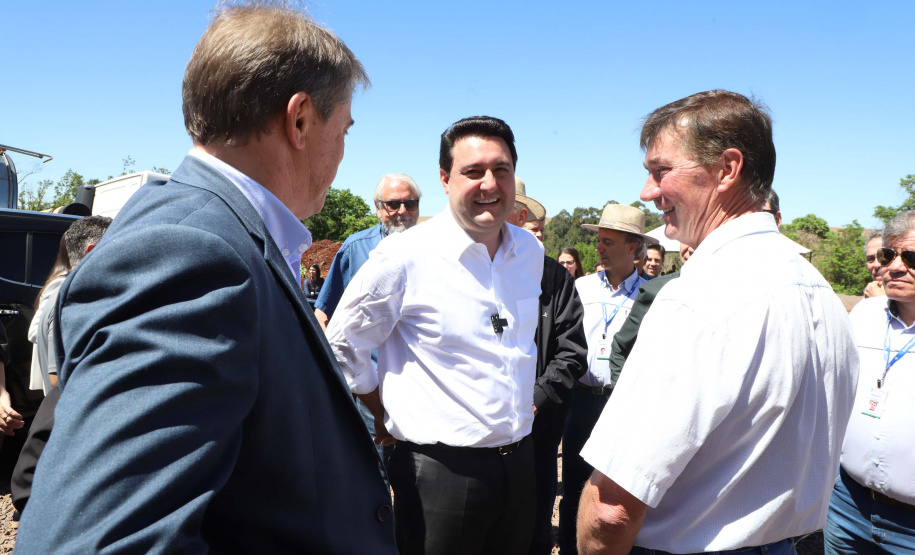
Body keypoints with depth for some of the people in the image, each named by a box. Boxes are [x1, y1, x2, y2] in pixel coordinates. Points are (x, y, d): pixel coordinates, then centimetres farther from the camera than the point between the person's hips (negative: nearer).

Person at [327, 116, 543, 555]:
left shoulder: (531, 251, 3)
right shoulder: (405, 256, -15)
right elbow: (343, 345, -5)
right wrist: (387, 416, 0)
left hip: (519, 462, 6)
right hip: (440, 468, -5)